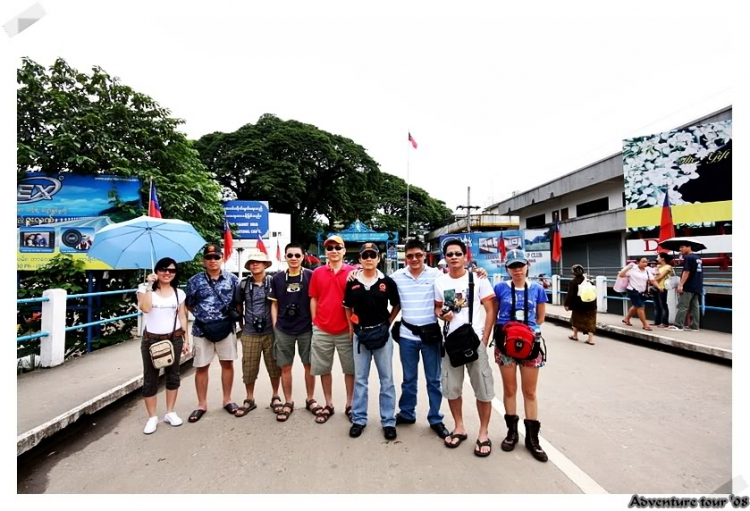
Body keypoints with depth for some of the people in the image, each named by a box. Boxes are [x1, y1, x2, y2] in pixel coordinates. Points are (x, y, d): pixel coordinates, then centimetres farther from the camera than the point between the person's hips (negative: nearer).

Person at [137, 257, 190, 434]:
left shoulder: (179, 293, 5)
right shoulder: (145, 289, -2)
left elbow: (182, 317, 6)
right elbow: (145, 308, -21)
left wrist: (186, 339, 2)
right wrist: (149, 285, -19)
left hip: (174, 339, 2)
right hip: (151, 340, -2)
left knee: (173, 375, 11)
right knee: (150, 379, 5)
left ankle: (170, 413, 26)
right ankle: (152, 417, 19)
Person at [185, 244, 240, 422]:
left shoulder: (232, 279, 0)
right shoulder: (195, 281, 0)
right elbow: (189, 304, 9)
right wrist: (202, 314, 2)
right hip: (202, 329, 0)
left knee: (227, 364, 10)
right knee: (201, 367, 8)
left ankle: (227, 400, 26)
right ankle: (202, 405, 24)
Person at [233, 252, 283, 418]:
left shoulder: (273, 283, -3)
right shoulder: (243, 285, 2)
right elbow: (238, 304, 17)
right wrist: (241, 322, 12)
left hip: (270, 332, -1)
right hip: (249, 334, 2)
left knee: (274, 367, 8)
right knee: (249, 368, 10)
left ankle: (275, 397, 26)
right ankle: (249, 400, 29)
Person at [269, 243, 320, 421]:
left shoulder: (311, 276, -3)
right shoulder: (277, 278, 3)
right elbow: (274, 304, 8)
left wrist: (315, 322, -2)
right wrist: (275, 325, 2)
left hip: (306, 328, -1)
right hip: (283, 330, 2)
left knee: (309, 365, 10)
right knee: (285, 367, 9)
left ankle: (310, 400, 28)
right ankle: (288, 402, 26)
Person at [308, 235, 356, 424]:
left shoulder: (352, 272, -5)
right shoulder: (317, 273, 2)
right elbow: (314, 299, 8)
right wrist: (314, 323, 5)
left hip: (346, 330, -2)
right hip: (322, 330, 2)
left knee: (350, 369, 10)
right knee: (324, 369, 14)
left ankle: (349, 405, 28)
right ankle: (328, 405, 31)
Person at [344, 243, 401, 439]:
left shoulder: (387, 282, -5)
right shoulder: (352, 283, -1)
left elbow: (397, 305, 7)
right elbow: (347, 307, 12)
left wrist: (388, 322, 1)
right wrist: (351, 327, 5)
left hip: (382, 334, -1)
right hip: (360, 334, 2)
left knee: (386, 379, 10)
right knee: (360, 379, 14)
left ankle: (388, 421, 24)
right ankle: (358, 419, 28)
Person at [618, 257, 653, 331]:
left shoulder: (647, 271, 6)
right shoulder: (632, 269, -13)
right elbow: (620, 275, -18)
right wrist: (628, 267, -24)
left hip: (641, 292, 7)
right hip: (633, 291, -7)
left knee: (636, 307, 19)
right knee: (640, 307, -7)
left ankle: (626, 319, 38)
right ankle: (645, 325, 1)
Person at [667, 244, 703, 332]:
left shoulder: (688, 257, -12)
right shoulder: (698, 258, 17)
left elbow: (686, 272, -19)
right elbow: (697, 272, 23)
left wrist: (681, 285, -22)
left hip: (688, 286, -9)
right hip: (697, 287, 9)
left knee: (682, 306, -7)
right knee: (695, 307, 8)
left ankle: (678, 326, -7)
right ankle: (695, 326, 9)